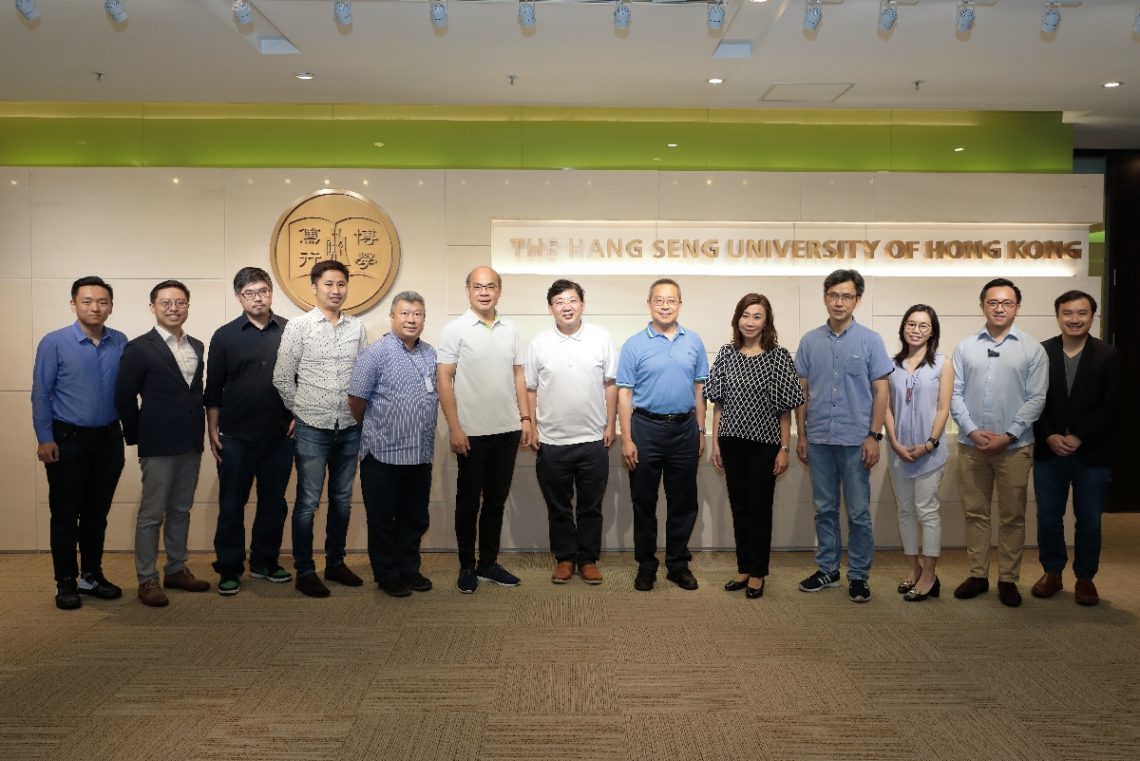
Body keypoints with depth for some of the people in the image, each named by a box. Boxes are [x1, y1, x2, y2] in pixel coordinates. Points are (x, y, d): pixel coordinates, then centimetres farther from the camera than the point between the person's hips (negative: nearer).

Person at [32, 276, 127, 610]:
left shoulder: (121, 343, -1)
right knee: (65, 514, 5)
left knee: (97, 513, 13)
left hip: (109, 438, 3)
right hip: (68, 439, -2)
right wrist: (45, 439, -9)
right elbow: (41, 394, -5)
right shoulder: (54, 343, -7)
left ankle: (92, 575, 26)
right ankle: (66, 582, 18)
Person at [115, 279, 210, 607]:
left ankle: (176, 570, 25)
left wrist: (199, 431, 7)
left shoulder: (196, 346, 10)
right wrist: (138, 436, -2)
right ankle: (147, 579, 11)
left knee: (180, 510, 14)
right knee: (151, 514, 2)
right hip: (158, 445, -6)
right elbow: (124, 397, -6)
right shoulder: (139, 348, -7)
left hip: (191, 443, 6)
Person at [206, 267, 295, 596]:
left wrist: (298, 415, 1)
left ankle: (265, 562, 27)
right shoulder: (225, 336, 1)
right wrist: (213, 431, -1)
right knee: (231, 506, 6)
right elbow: (213, 388, 2)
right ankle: (229, 569, 18)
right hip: (237, 437, -1)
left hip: (280, 436, 1)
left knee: (274, 504, 11)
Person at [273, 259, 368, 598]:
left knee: (342, 500, 13)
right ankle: (304, 571, 14)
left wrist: (360, 412, 8)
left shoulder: (357, 328, 5)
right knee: (308, 502, 3)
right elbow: (282, 377, -1)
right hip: (312, 429, -4)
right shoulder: (299, 325, -5)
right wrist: (301, 411, 4)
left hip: (349, 428, 4)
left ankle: (335, 562, 27)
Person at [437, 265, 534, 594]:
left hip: (507, 430, 5)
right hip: (472, 432, -4)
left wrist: (526, 418, 6)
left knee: (496, 500, 13)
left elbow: (518, 375, 12)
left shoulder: (510, 329, 8)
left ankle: (488, 563, 26)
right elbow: (444, 380, -8)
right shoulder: (455, 329, -6)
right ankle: (467, 567, 20)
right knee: (468, 502, 7)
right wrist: (454, 427, -13)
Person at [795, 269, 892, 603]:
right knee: (825, 510, 12)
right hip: (819, 440, 3)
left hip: (855, 441, -2)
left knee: (858, 512, 4)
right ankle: (827, 569, 23)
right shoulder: (810, 341, 5)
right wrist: (800, 434, 5)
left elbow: (881, 390, -1)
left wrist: (874, 436, -8)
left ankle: (859, 575, 16)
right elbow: (801, 391, 9)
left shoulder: (870, 340, -1)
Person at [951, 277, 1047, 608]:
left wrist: (1008, 436, -12)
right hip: (971, 444, 2)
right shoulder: (965, 347, 5)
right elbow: (955, 394, 2)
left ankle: (1008, 579, 18)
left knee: (1012, 517, 7)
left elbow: (1036, 399, -5)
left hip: (1014, 446, -1)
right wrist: (973, 431, -10)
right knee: (975, 513, 9)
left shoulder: (1032, 349, 0)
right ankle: (977, 575, 20)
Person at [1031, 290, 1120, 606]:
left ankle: (1085, 577, 24)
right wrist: (1050, 437, -12)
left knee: (1089, 520, 9)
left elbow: (1111, 406, -6)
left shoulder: (1107, 356, -3)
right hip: (1049, 451, 1)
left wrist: (1079, 438, -14)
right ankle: (1052, 572, 25)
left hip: (1092, 454, -1)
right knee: (1048, 518, 9)